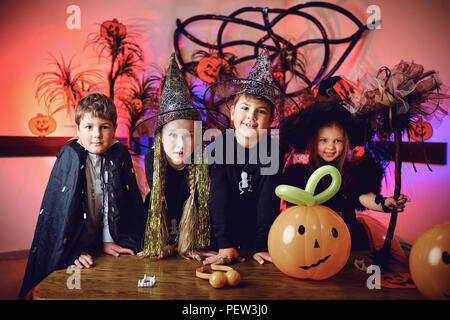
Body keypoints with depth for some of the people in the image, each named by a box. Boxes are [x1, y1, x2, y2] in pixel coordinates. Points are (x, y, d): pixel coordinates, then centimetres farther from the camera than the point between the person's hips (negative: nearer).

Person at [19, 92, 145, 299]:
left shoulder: (119, 156, -6)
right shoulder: (69, 157, -14)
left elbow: (111, 204, -1)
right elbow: (61, 209, -14)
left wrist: (108, 241, -4)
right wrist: (74, 251, -17)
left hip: (100, 241, 3)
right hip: (73, 242, -2)